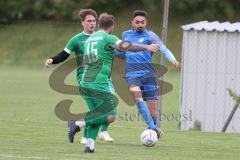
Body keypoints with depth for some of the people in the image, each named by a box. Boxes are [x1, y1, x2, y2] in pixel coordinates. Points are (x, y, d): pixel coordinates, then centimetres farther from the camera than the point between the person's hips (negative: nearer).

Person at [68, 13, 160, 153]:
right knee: (111, 116, -3)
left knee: (97, 115, 13)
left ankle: (90, 145, -3)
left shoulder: (90, 39, 18)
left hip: (85, 83, 8)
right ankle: (78, 123, -14)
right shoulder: (108, 38, -5)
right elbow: (125, 46, -20)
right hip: (101, 84, -8)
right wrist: (147, 47, -19)